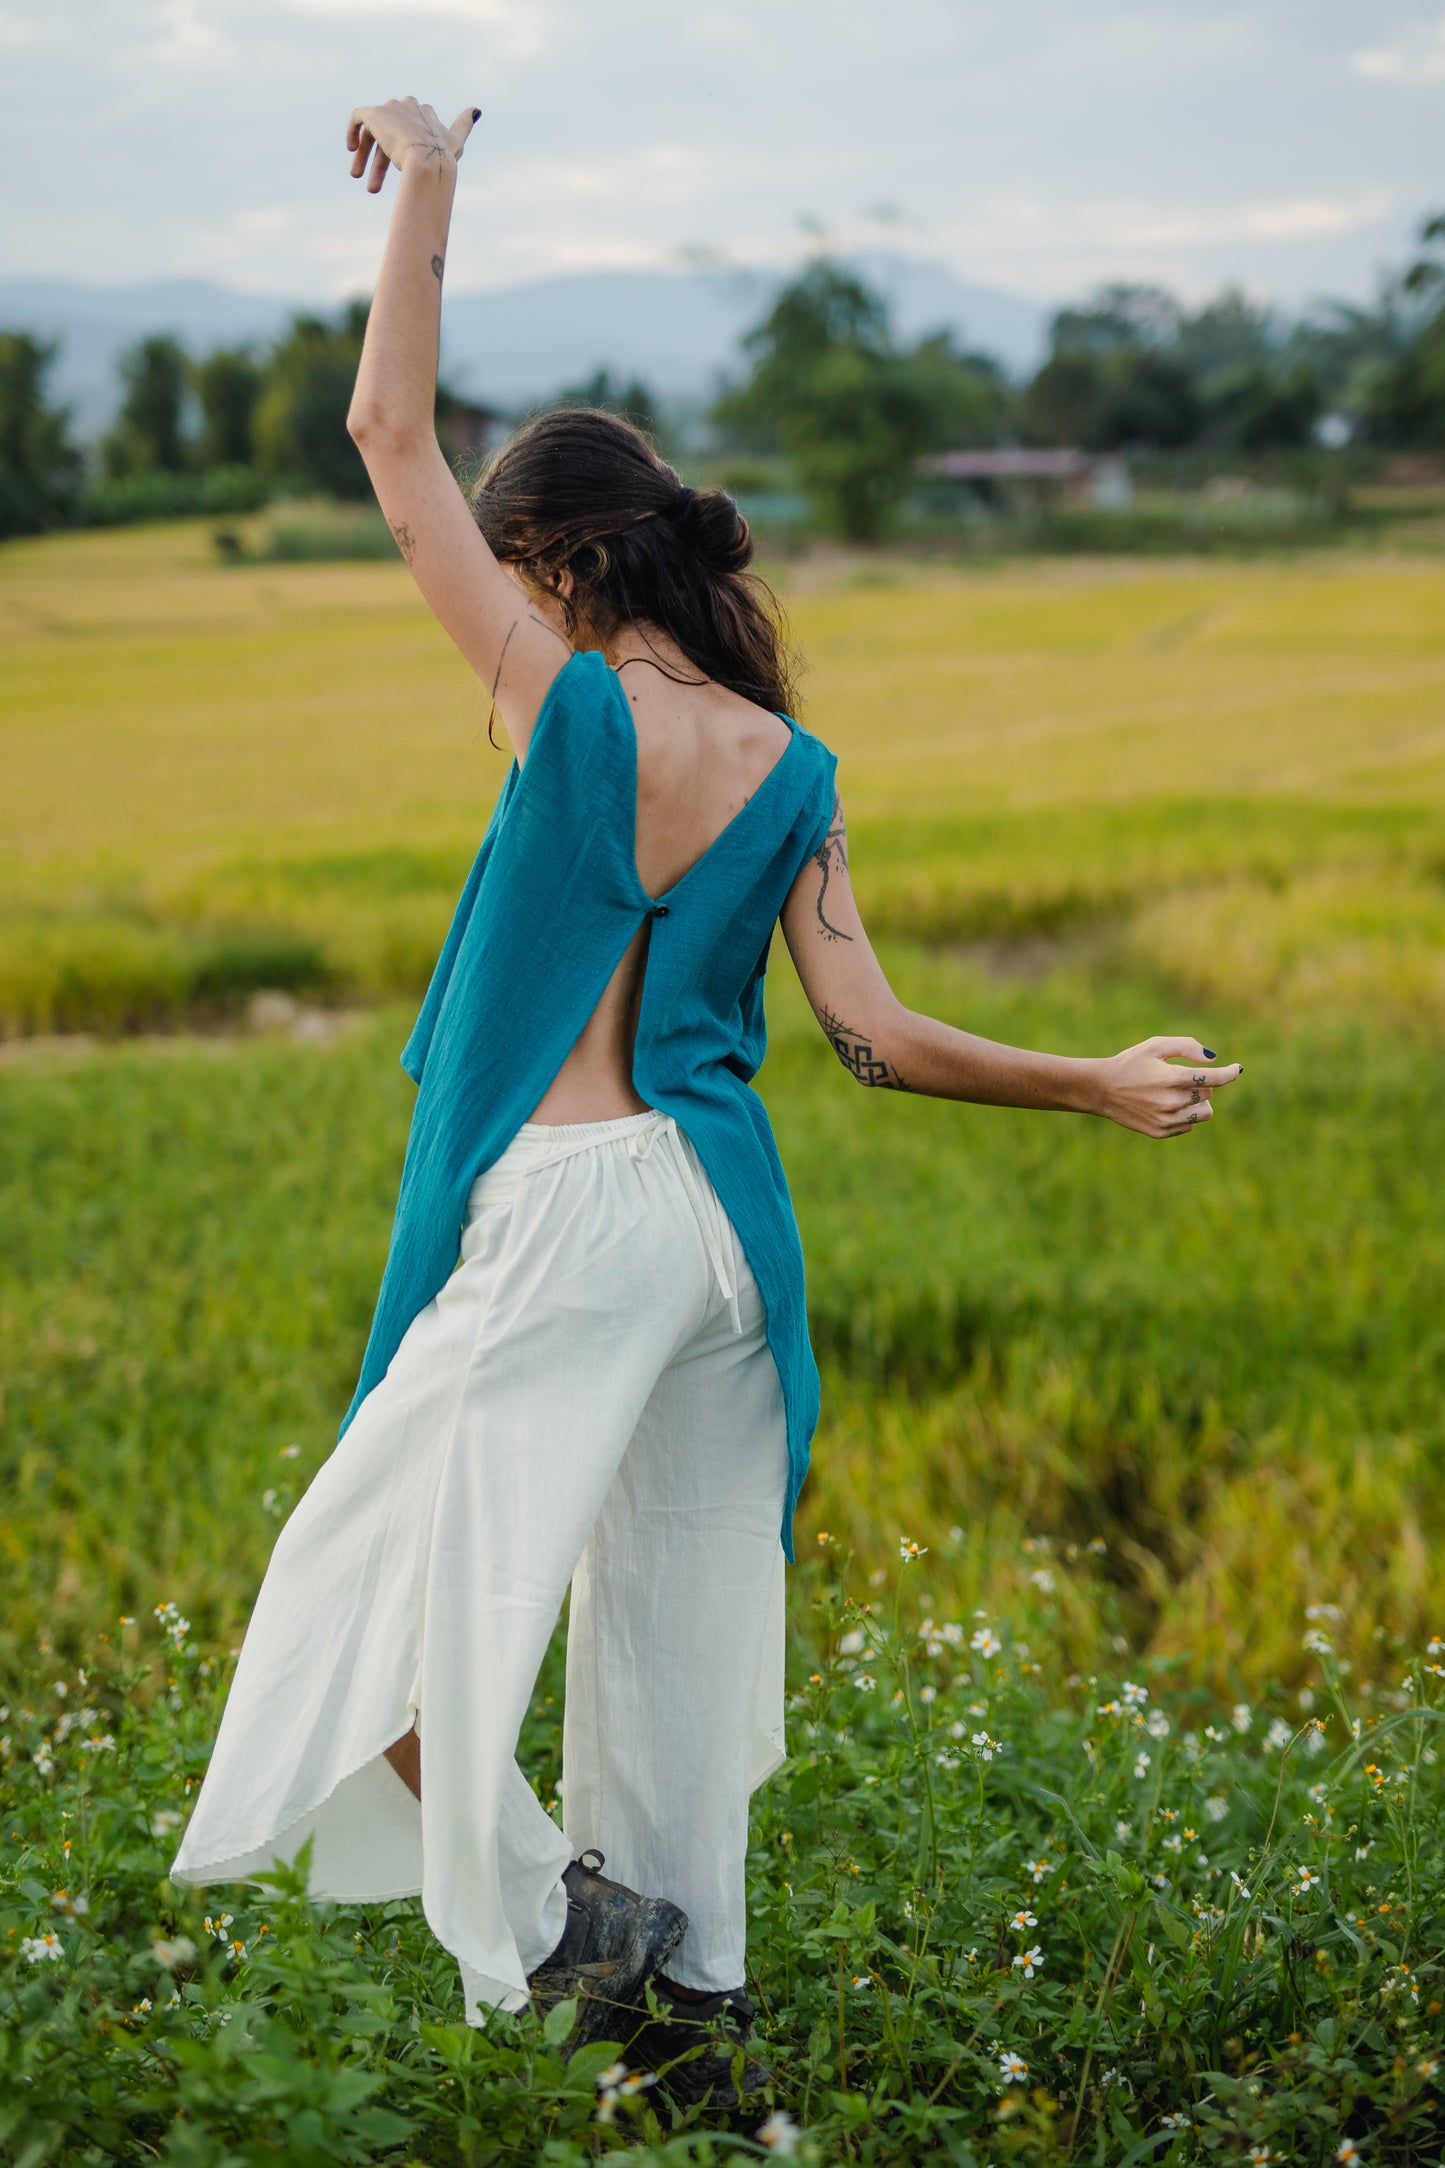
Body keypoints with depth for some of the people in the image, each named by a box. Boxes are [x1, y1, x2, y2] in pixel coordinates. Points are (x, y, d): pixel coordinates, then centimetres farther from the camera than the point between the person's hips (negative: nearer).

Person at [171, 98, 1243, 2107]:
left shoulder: (577, 708, -11)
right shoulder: (793, 770, 4)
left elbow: (392, 435, -9)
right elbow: (877, 1034, -1)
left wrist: (425, 185, 0)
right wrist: (1098, 1085, 11)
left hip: (567, 1218, -7)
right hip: (728, 1218, 7)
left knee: (379, 1601, 7)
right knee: (677, 1607, 17)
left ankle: (549, 1921, 6)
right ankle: (693, 1997, 25)